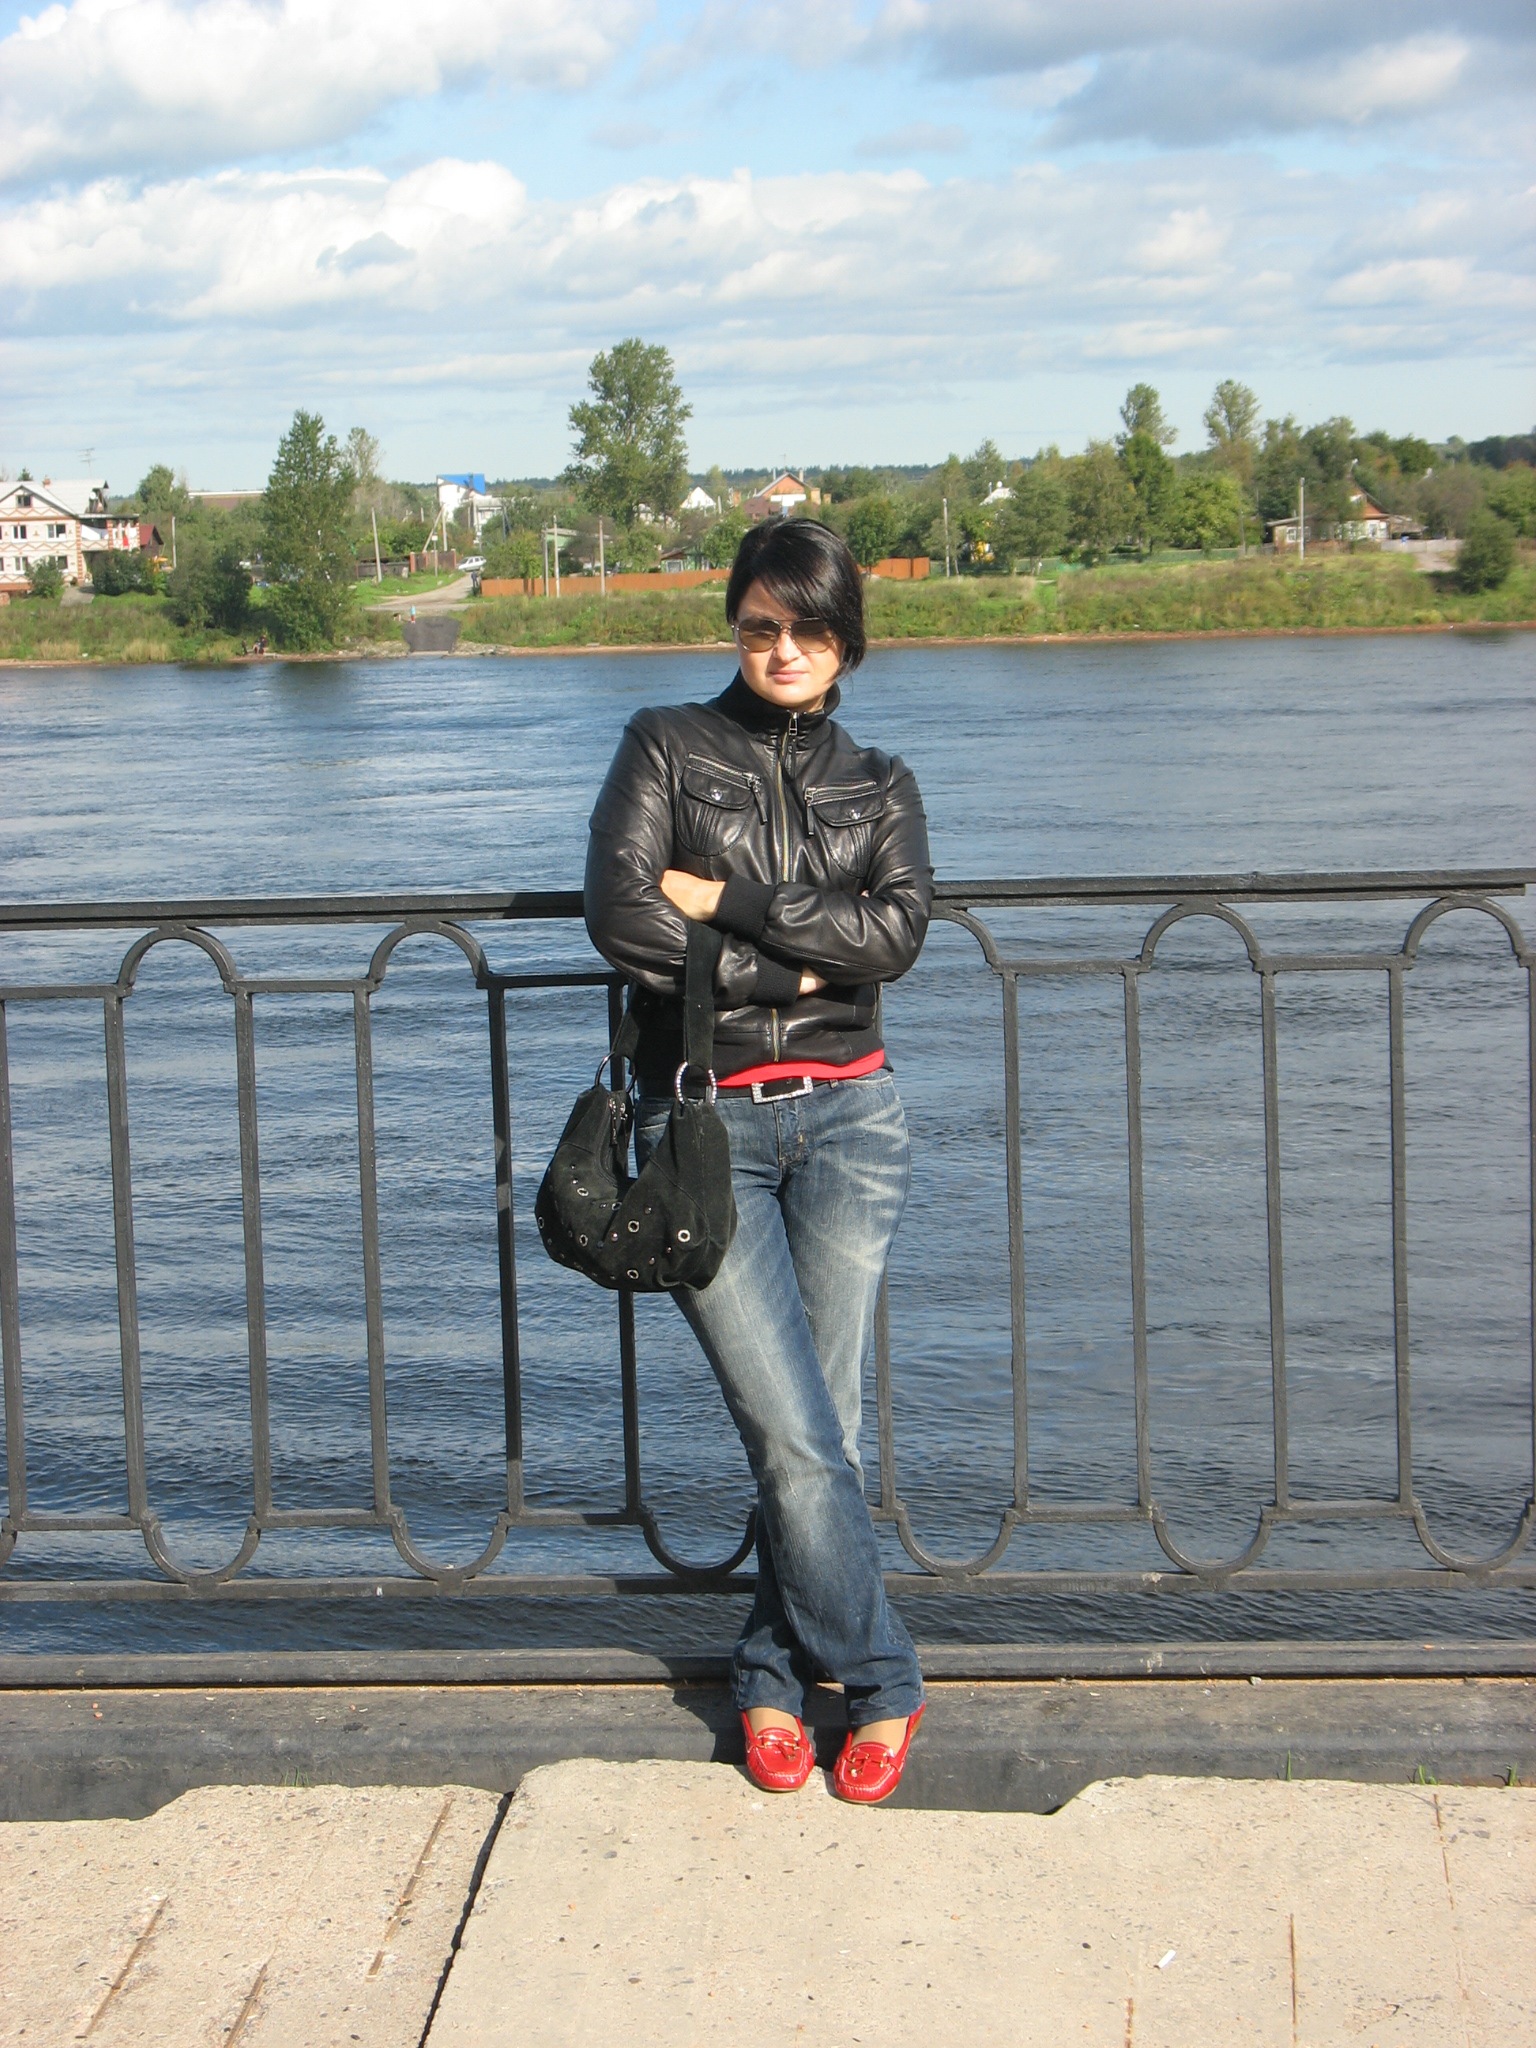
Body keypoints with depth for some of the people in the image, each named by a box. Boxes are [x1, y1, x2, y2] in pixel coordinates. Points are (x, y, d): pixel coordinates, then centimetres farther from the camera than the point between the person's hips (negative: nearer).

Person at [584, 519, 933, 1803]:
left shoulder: (879, 785, 13)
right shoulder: (666, 747, 7)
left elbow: (899, 928, -7)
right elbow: (620, 913, -9)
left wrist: (733, 902, -12)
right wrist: (787, 968, -7)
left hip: (847, 1119, 2)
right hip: (703, 1126, -2)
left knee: (821, 1427, 1)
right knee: (793, 1434, -7)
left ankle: (774, 1674, 18)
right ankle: (884, 1684, 7)